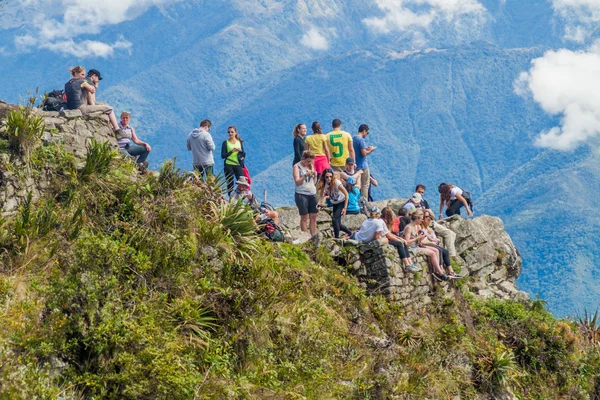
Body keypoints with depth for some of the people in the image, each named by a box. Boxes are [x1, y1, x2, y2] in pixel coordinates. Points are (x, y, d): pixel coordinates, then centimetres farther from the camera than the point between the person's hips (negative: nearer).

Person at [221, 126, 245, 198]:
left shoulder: (240, 142, 11)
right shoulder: (225, 143, 3)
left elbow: (243, 154, 13)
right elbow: (223, 155, -4)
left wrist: (241, 151, -9)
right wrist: (231, 151, -16)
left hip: (238, 165, 2)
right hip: (228, 165, -2)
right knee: (230, 184, -1)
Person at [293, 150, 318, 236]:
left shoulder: (311, 166, 14)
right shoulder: (297, 166, -3)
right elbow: (297, 182, -12)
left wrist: (315, 176, -3)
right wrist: (306, 175, -25)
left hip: (312, 193, 6)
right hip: (301, 194, -6)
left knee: (313, 216, 2)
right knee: (304, 217, -4)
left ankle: (314, 236, 5)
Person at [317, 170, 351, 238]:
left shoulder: (336, 183, -28)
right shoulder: (324, 184, -13)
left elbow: (346, 194, -21)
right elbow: (322, 195, -7)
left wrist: (345, 208, -21)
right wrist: (319, 204, -27)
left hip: (342, 202, -6)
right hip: (335, 204, 6)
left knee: (334, 219, -22)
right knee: (337, 224, 7)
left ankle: (336, 238, -10)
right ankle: (350, 233, 29)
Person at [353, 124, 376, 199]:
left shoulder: (354, 138, 10)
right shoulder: (361, 140, -18)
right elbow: (364, 153, -21)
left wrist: (366, 149, 14)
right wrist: (371, 150, -5)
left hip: (356, 165, 9)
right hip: (363, 166, -9)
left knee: (358, 185, 15)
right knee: (365, 185, -2)